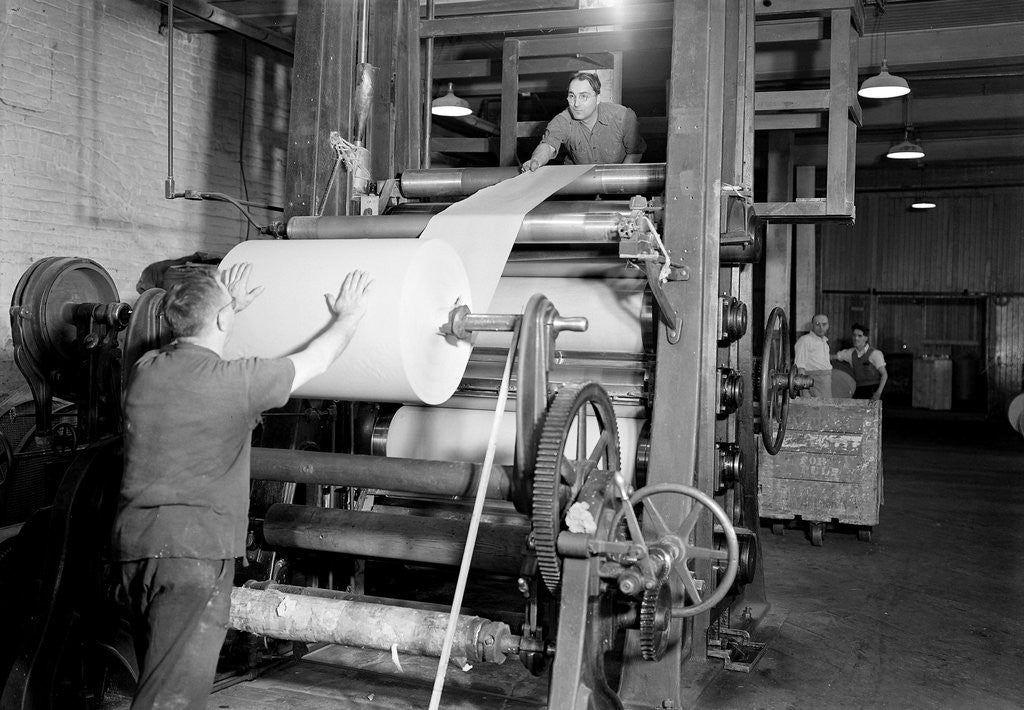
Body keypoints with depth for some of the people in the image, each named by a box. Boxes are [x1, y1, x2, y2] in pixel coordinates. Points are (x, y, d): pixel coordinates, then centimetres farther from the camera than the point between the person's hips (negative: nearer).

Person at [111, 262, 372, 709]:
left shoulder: (145, 370, 6)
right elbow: (316, 359, 4)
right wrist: (349, 316, 21)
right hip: (193, 549, -7)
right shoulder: (235, 382, -12)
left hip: (133, 540, 8)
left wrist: (231, 306, 39)